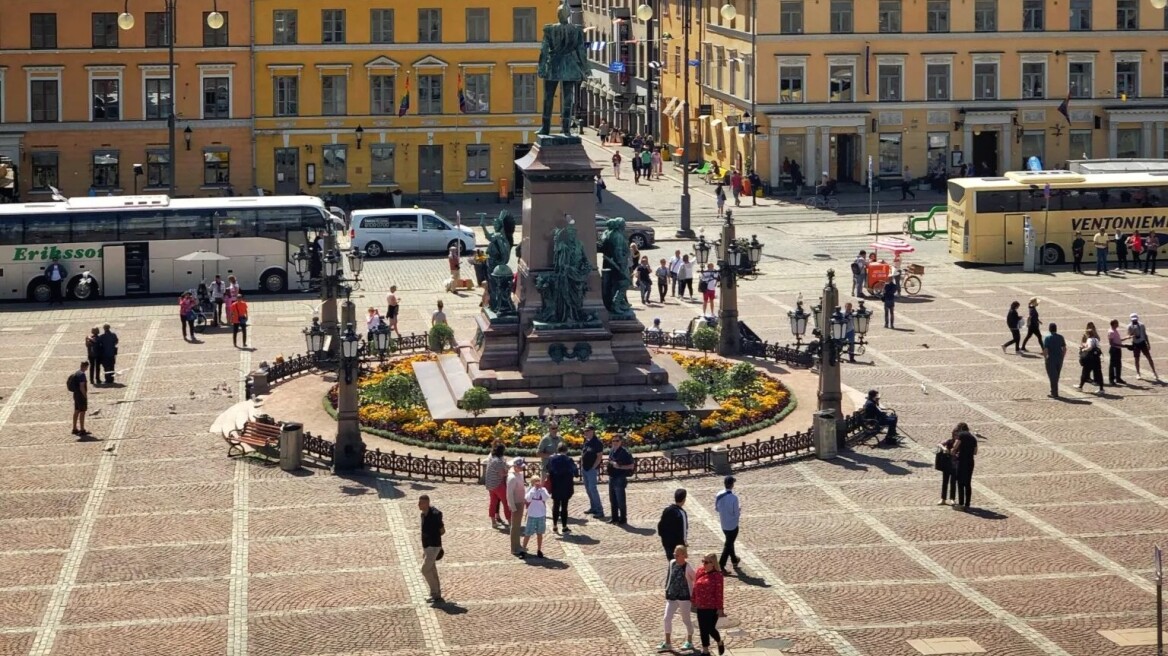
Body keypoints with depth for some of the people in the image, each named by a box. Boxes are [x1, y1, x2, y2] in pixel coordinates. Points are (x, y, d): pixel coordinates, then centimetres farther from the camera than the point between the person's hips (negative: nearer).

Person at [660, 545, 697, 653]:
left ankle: (689, 642, 27)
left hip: (684, 596, -5)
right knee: (667, 618, 0)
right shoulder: (672, 563, 1)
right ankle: (668, 643, 10)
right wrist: (667, 589, 13)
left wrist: (693, 593, -6)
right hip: (671, 596, 5)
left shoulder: (688, 568, -16)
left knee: (686, 620, 9)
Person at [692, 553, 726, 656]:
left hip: (712, 607, -6)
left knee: (710, 629, 1)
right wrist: (694, 601, 13)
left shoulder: (717, 575, -14)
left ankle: (720, 643, 31)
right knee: (703, 629, 10)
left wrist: (719, 608, -15)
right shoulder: (700, 571, 3)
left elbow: (719, 592, -14)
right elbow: (695, 587, 11)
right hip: (701, 607, 6)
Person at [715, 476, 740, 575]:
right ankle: (721, 566, -1)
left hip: (723, 524, 7)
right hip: (732, 525, -7)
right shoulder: (733, 498, -24)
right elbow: (736, 513, -20)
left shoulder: (719, 495, -5)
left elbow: (716, 508, 6)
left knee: (729, 543, 23)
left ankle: (734, 562, 40)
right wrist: (739, 510, 2)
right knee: (728, 545, 2)